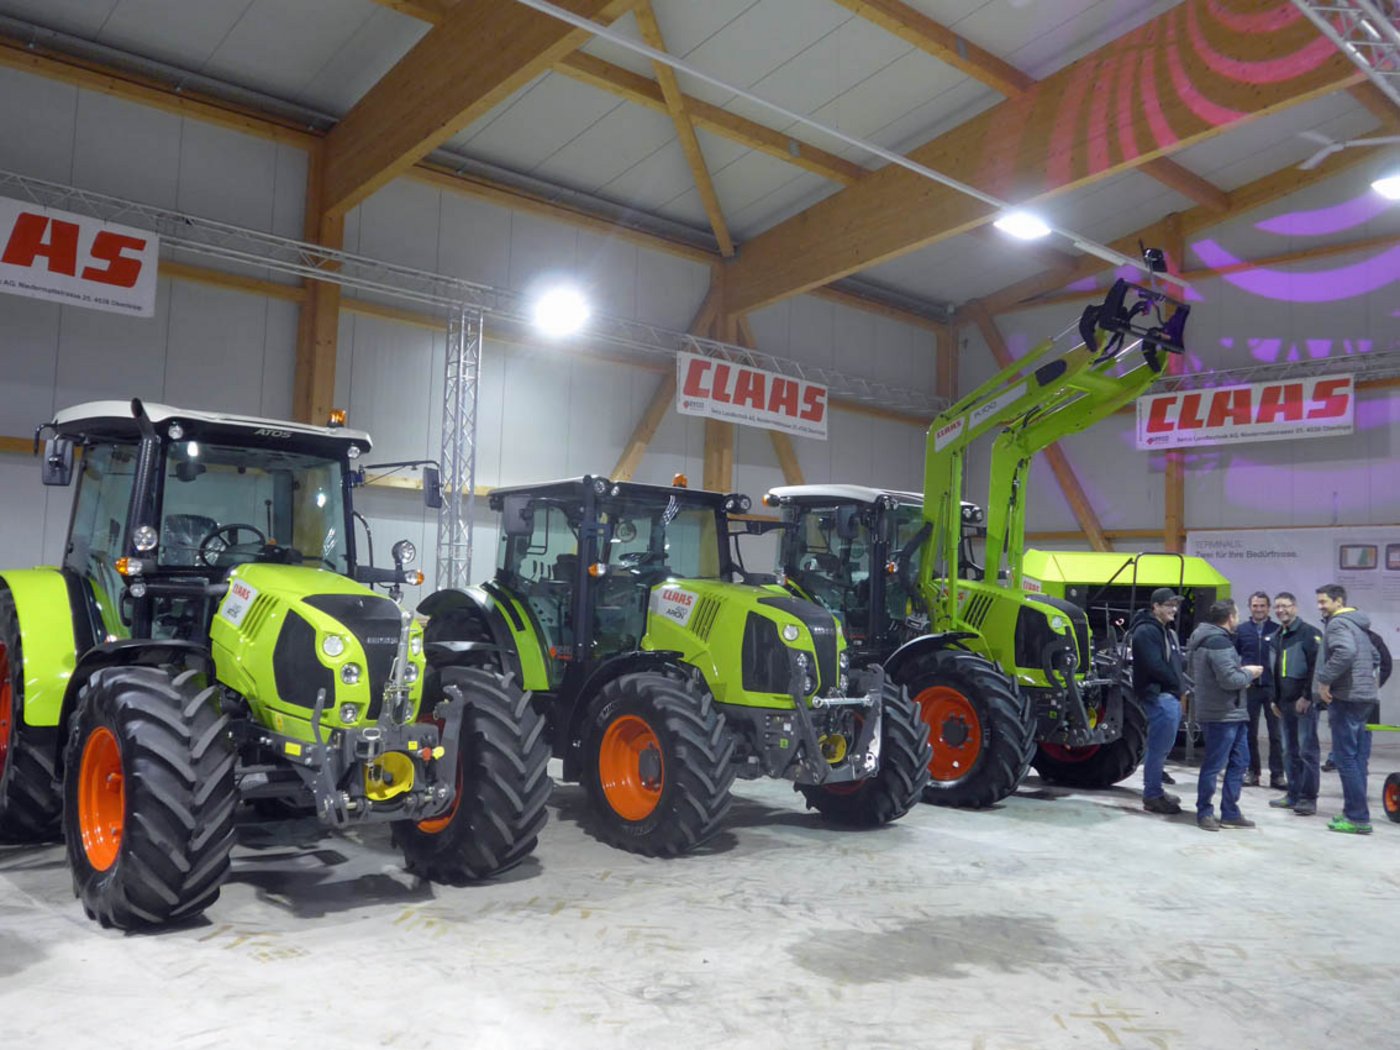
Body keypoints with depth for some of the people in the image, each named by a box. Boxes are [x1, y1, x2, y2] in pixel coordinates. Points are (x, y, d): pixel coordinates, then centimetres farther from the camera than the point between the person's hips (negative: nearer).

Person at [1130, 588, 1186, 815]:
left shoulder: (1166, 631, 20)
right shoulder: (1146, 631, -12)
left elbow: (1174, 663, 19)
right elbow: (1155, 665, -18)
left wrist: (1178, 690, 5)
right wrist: (1176, 684, -7)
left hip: (1170, 696, 10)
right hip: (1158, 696, -10)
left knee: (1161, 748, 15)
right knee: (1158, 748, -7)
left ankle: (1155, 791, 24)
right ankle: (1152, 796, -1)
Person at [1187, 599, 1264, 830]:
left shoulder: (1208, 638, 14)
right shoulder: (1218, 642, -19)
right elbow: (1229, 679, -24)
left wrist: (1242, 671, 14)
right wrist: (1249, 673, -4)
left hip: (1231, 713, 11)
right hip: (1221, 715, -11)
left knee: (1239, 762, 15)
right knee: (1214, 765, -1)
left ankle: (1230, 813, 22)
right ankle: (1204, 813, 10)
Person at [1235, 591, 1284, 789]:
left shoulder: (1277, 630, 1)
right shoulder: (1241, 630, 5)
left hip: (1273, 687, -1)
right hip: (1249, 688, 1)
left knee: (1275, 733, 3)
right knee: (1250, 732, 8)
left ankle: (1277, 775, 10)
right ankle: (1252, 772, 18)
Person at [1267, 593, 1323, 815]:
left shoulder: (1309, 633, -9)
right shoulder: (1277, 637, 17)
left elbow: (1317, 667, -16)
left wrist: (1307, 697, -19)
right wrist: (1275, 699, 20)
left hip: (1305, 702, -8)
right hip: (1286, 703, 8)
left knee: (1308, 751, -5)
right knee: (1291, 751, 11)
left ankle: (1309, 798, 0)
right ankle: (1293, 795, 17)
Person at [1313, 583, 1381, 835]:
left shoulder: (1337, 623, -11)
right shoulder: (1358, 624, 20)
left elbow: (1345, 652, -29)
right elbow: (1374, 657, 31)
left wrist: (1325, 680, -22)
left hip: (1346, 698, -10)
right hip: (1363, 696, 10)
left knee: (1345, 757, -7)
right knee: (1357, 757, 12)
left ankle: (1358, 818, -6)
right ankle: (1355, 813, 17)